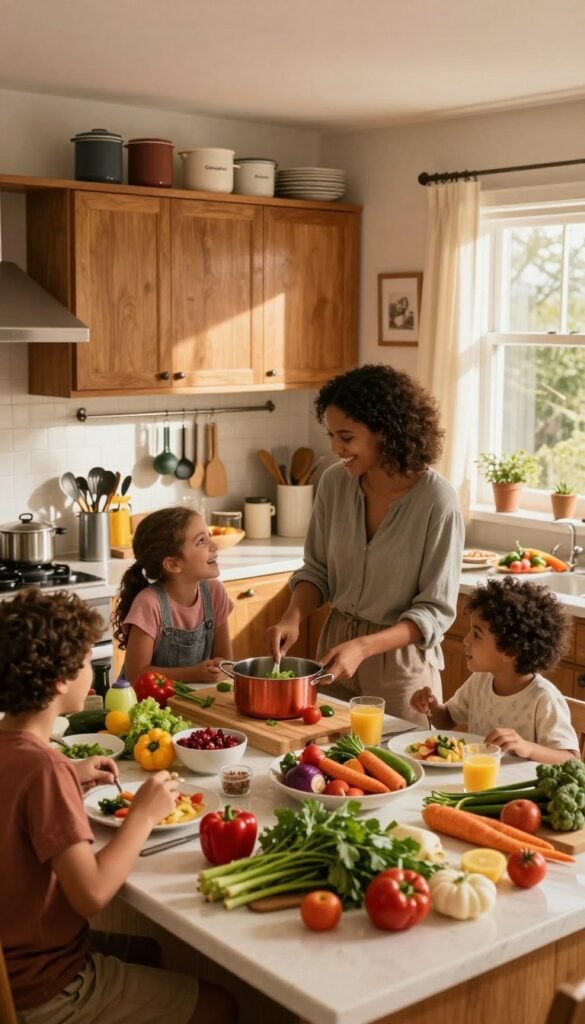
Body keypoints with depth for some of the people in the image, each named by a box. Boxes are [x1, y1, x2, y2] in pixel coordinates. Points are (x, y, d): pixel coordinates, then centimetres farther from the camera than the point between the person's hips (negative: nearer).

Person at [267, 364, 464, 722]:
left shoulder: (437, 500, -19)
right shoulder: (335, 482, -6)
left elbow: (435, 611, -16)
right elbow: (318, 570, 6)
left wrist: (363, 647, -26)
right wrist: (293, 617, -13)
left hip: (400, 658, -4)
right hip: (336, 644, 4)